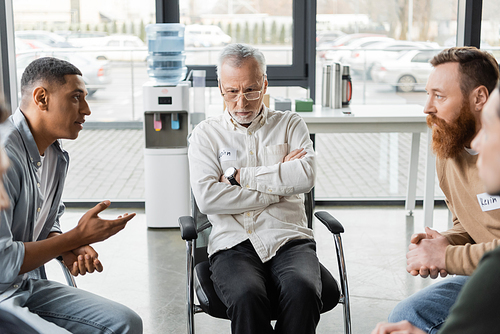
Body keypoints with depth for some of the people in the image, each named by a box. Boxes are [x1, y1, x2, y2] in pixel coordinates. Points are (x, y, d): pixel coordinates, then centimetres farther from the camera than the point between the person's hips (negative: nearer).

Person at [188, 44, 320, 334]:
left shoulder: (290, 124, 16)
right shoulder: (206, 134, 13)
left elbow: (305, 176, -5)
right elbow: (207, 197, -4)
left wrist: (239, 176, -4)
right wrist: (279, 183, -2)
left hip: (288, 239, 1)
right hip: (234, 244, -1)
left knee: (303, 291, -32)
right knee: (247, 297, -33)